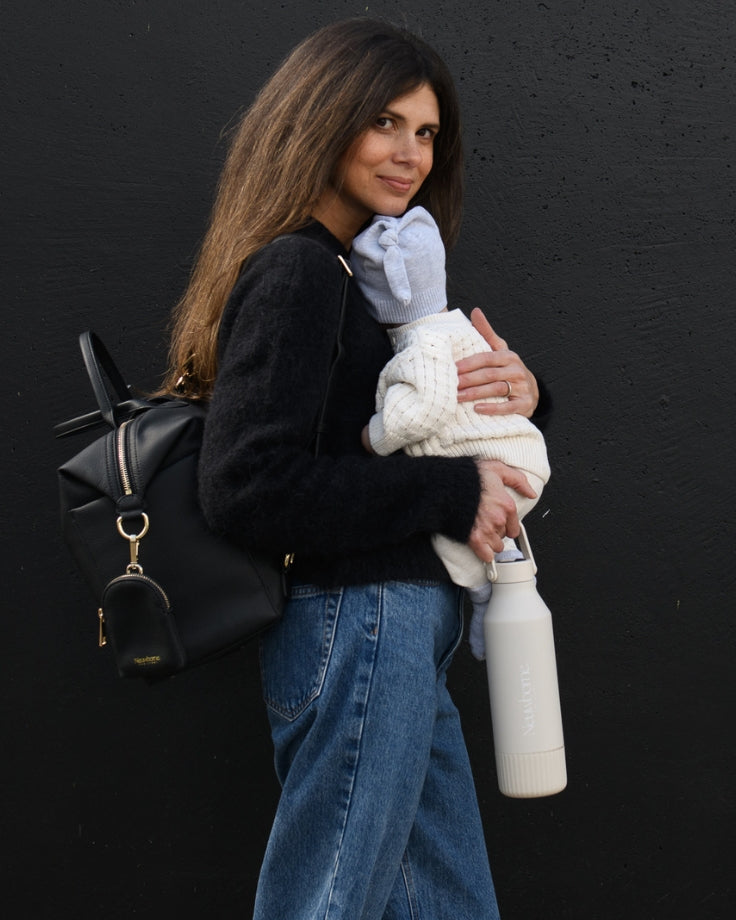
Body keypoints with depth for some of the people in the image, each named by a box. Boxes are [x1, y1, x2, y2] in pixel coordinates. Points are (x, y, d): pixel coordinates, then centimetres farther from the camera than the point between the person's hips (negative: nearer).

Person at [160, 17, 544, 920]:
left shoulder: (362, 271, 17)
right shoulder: (295, 272, -12)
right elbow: (243, 488, -22)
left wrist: (519, 392, -1)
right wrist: (451, 491, -17)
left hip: (396, 638, 10)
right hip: (358, 628, -10)